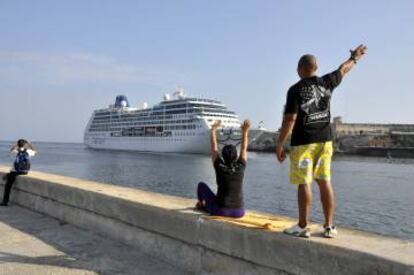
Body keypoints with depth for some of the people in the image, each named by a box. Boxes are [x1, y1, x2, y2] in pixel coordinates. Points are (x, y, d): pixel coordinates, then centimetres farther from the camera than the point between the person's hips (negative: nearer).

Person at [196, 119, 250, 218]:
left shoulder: (219, 167, -7)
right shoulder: (240, 167, -3)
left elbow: (214, 148, 5)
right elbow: (244, 149, 11)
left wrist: (213, 130, 13)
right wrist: (245, 132, 17)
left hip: (220, 210, -2)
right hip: (239, 212, 2)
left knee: (201, 185, 21)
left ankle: (202, 205, 44)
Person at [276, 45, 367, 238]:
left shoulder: (296, 90, -10)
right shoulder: (326, 83, 5)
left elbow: (289, 120, -14)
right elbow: (343, 70, 25)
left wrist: (279, 145, -8)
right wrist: (354, 57, 44)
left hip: (303, 142, -5)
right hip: (325, 140, 5)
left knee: (304, 183, -1)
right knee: (325, 182, 9)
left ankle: (303, 226, 4)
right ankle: (329, 226, 14)